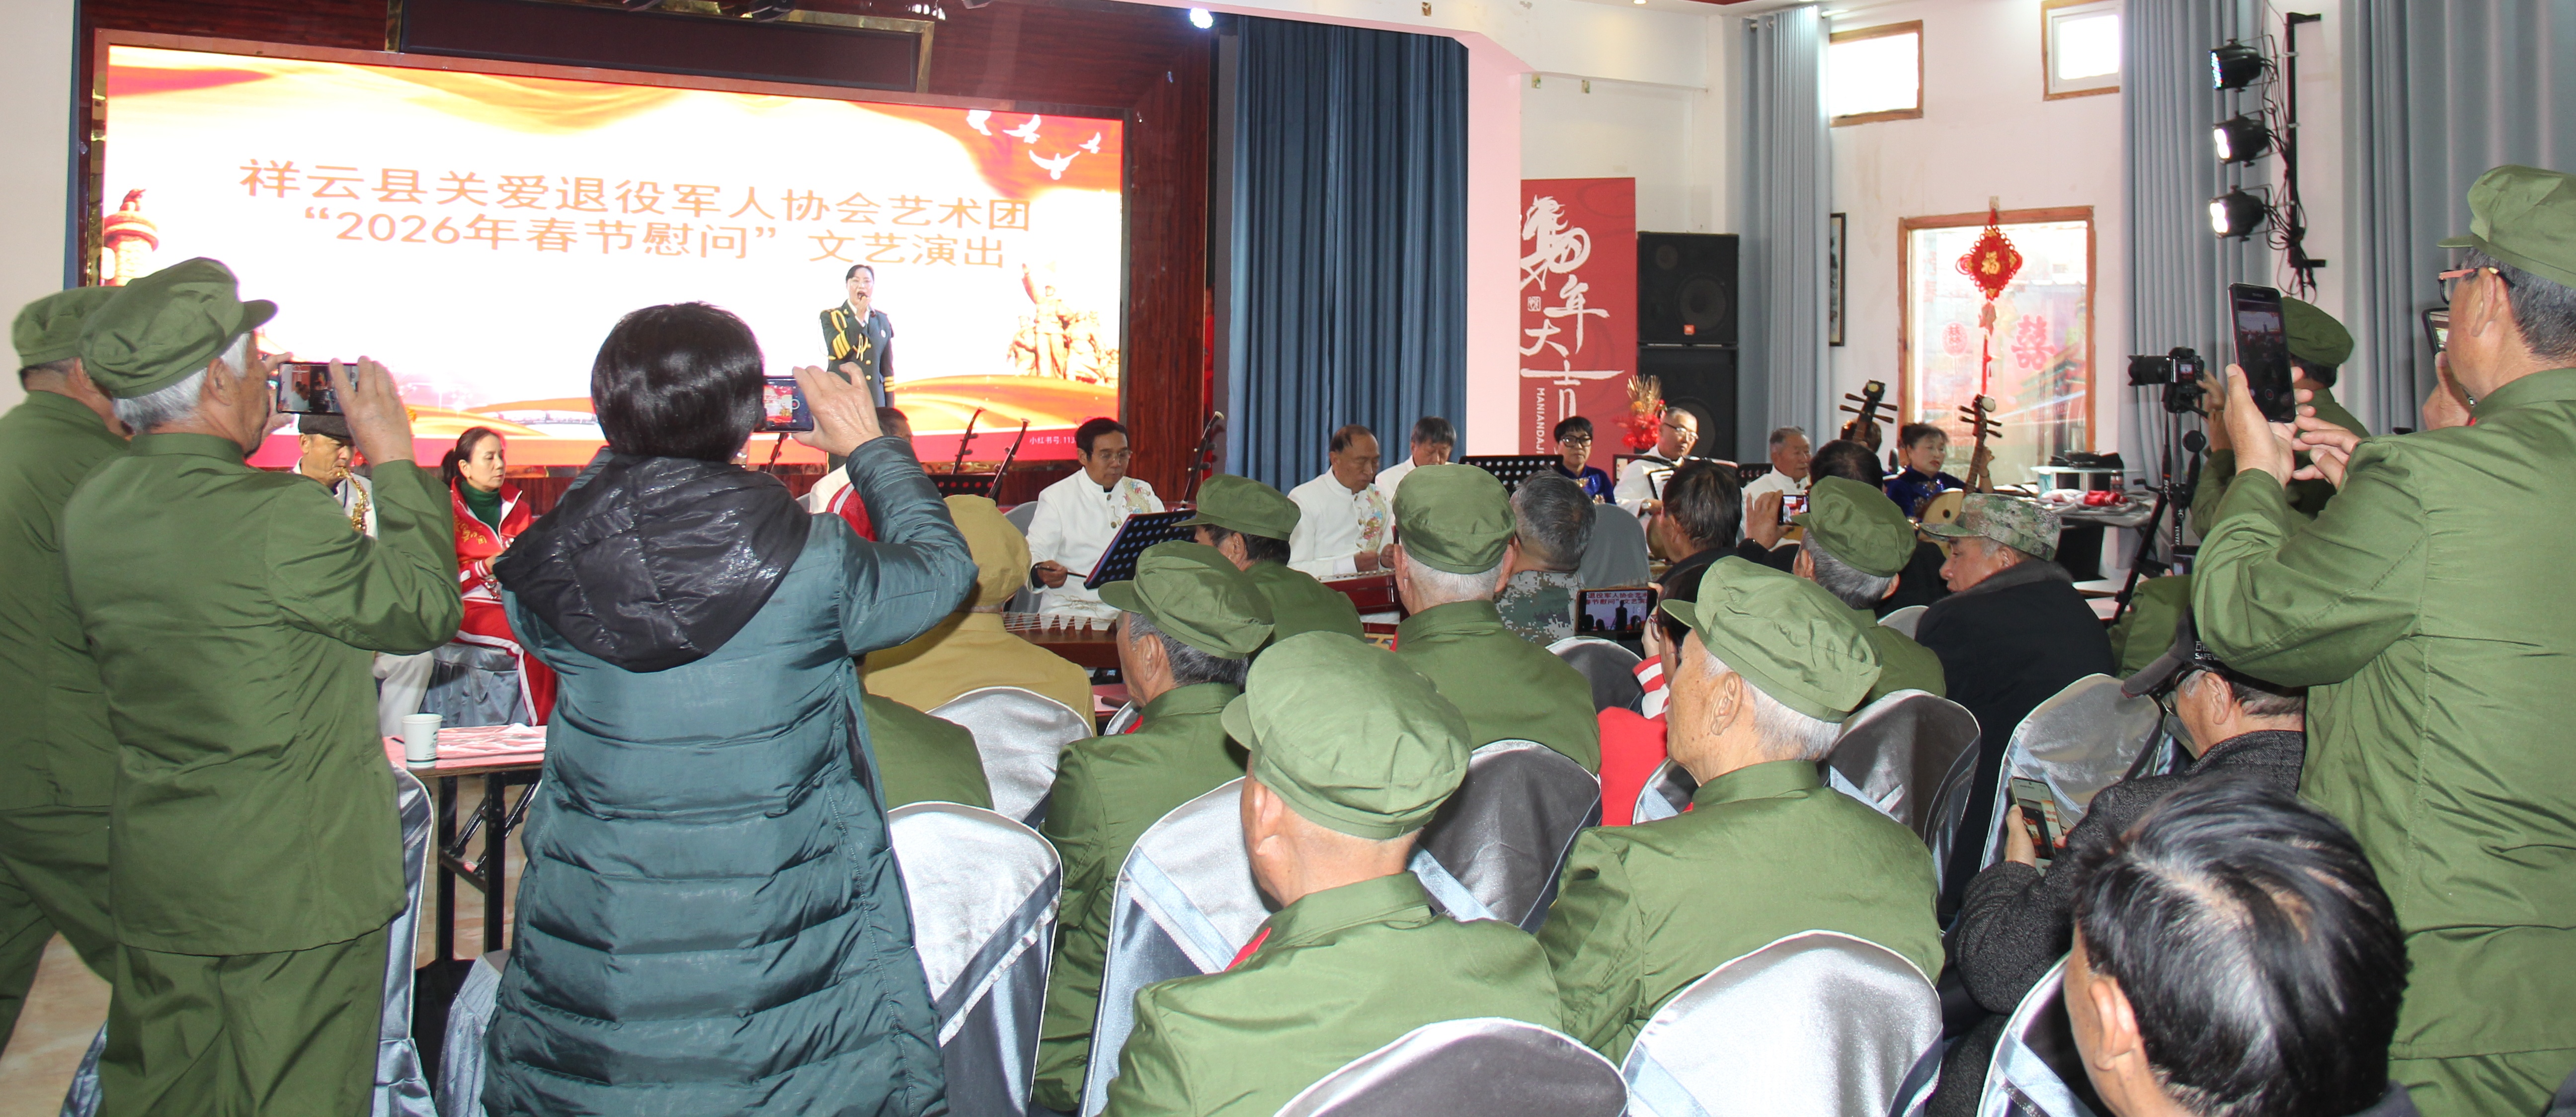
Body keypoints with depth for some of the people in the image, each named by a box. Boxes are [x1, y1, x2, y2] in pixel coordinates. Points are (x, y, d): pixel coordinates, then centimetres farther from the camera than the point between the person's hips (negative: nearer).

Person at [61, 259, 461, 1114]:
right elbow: (424, 610, -13)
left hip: (152, 880, 7)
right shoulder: (280, 516, -23)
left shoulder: (91, 507, 0)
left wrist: (235, 444, 13)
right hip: (292, 891, -7)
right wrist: (395, 458, -5)